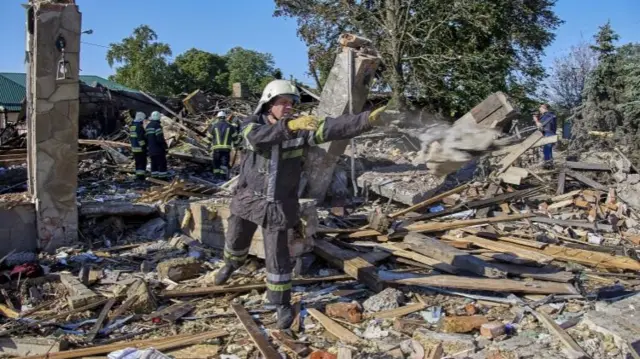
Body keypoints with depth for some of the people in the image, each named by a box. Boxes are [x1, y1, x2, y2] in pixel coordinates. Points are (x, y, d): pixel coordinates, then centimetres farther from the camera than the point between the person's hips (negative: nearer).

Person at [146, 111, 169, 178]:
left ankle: (154, 175, 14)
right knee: (162, 162, -3)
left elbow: (146, 138, 15)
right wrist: (165, 147, -14)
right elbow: (160, 138, -20)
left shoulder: (148, 126, 12)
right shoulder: (157, 125, -15)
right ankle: (162, 176, -5)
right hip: (158, 148, -8)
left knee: (154, 162, 13)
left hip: (151, 149, 8)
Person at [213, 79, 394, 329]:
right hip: (248, 198, 2)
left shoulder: (301, 128, -11)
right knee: (236, 241, 23)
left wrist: (368, 120, -40)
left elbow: (333, 128, -25)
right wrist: (290, 125, -52)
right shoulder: (251, 125, -10)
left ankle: (282, 304, 20)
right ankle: (233, 263, 58)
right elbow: (258, 137, -35)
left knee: (277, 255, 0)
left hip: (279, 205, -2)